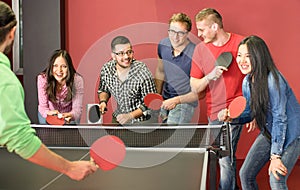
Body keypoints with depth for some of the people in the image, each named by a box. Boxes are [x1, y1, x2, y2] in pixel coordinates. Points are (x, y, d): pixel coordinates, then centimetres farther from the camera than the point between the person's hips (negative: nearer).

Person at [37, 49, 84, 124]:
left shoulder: (77, 80, -25)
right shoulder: (42, 78, -24)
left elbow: (77, 108, -25)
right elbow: (43, 106, -21)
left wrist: (70, 115, -50)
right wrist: (49, 112, -47)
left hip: (68, 114, 0)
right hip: (48, 114, 0)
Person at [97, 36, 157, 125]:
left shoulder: (143, 73, -26)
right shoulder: (106, 69, -12)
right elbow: (103, 90, 8)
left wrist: (130, 116, -27)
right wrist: (103, 101, -11)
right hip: (117, 119, 4)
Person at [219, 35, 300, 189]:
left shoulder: (273, 81, -26)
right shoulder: (247, 82, -2)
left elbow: (280, 119, -24)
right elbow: (250, 113, 10)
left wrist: (275, 156, -23)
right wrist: (230, 115, -11)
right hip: (269, 133, 8)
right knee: (245, 174, 8)